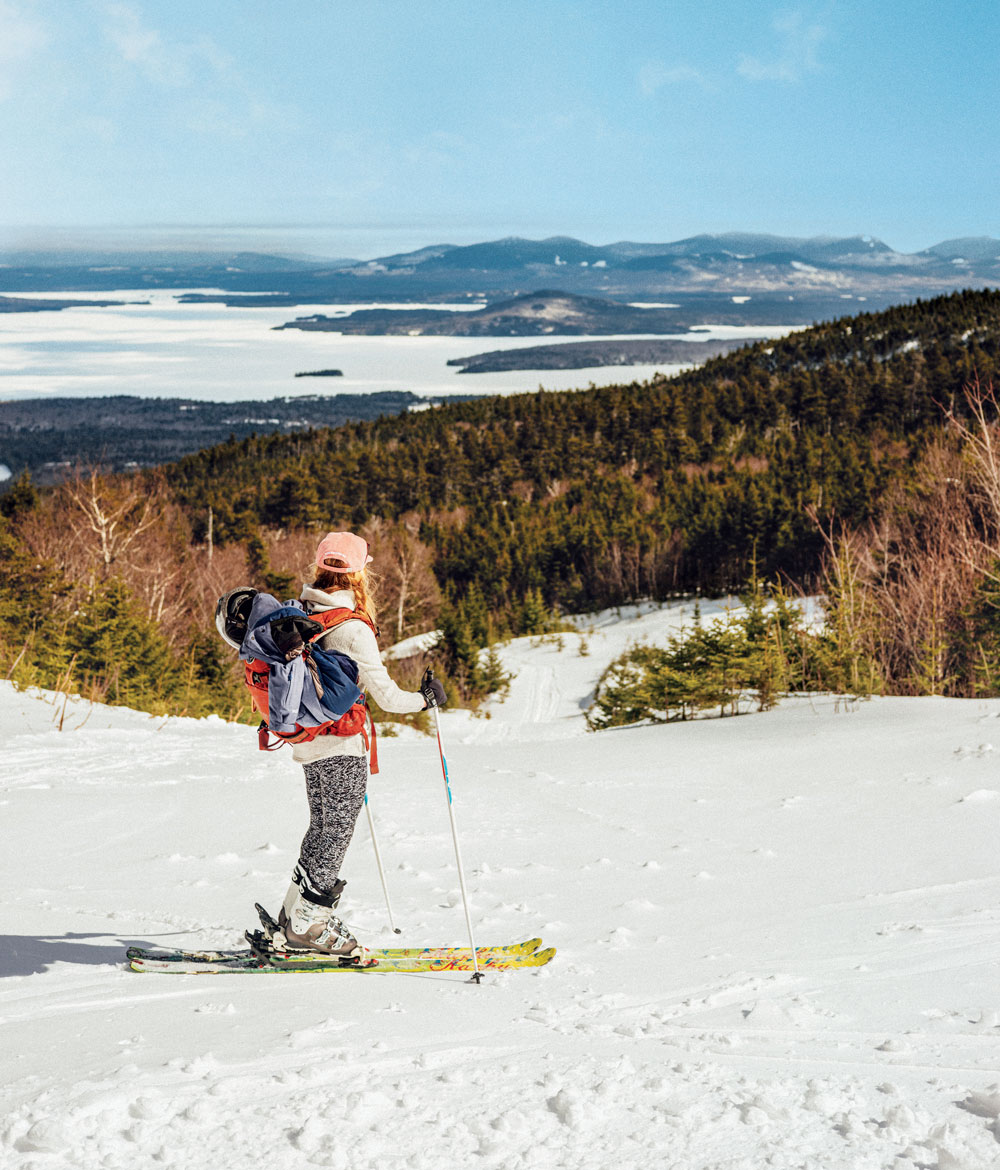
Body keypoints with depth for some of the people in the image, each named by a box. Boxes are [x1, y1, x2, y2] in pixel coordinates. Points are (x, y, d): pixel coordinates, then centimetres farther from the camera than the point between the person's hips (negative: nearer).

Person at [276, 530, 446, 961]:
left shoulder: (301, 615, 3)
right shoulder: (352, 629, -19)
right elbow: (385, 695, -20)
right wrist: (425, 697, -4)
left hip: (308, 741, 8)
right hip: (342, 747, -8)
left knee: (322, 828, 18)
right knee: (337, 833, 2)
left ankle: (295, 913, 25)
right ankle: (309, 923, 6)